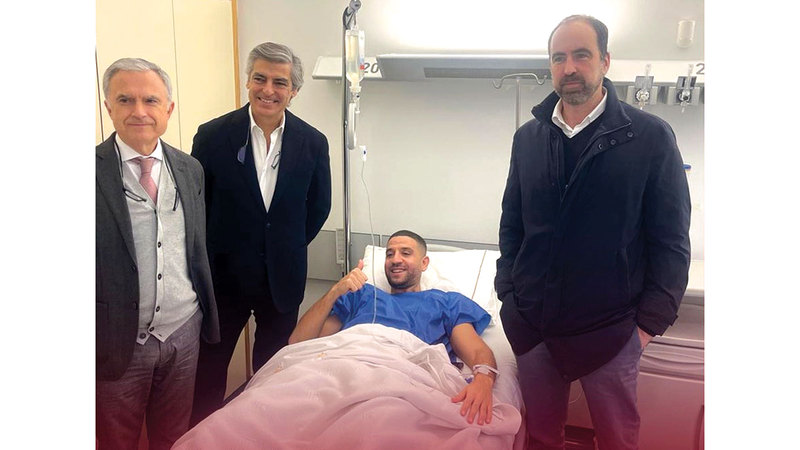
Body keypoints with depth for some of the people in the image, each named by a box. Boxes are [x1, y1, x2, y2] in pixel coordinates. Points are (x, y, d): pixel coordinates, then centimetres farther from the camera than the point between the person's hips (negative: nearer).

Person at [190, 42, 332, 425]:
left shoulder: (313, 142, -6)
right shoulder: (213, 135, -10)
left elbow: (319, 206, 6)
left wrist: (290, 247, 6)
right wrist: (209, 256, 0)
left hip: (283, 277, 1)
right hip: (223, 274, -1)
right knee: (209, 366, 14)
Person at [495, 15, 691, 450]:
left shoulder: (650, 137, -6)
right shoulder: (527, 138, 5)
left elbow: (670, 241, -5)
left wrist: (649, 321, -8)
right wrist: (508, 292, 4)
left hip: (610, 329, -3)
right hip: (532, 324, 3)